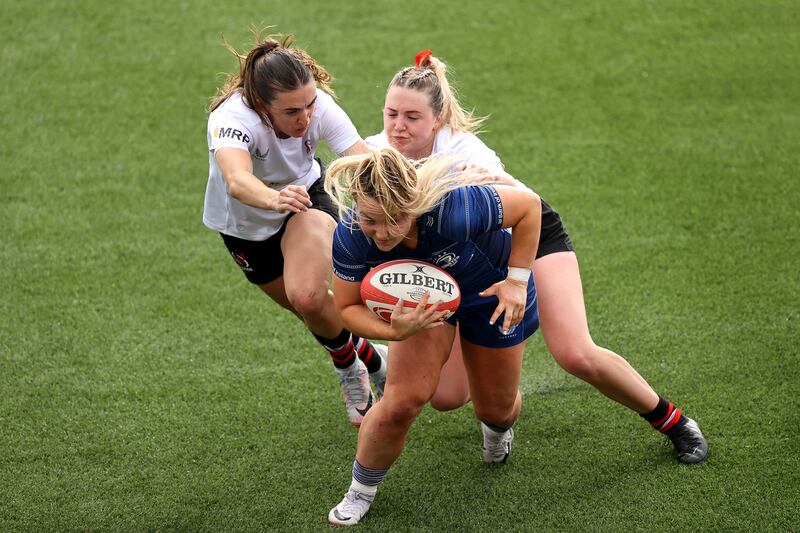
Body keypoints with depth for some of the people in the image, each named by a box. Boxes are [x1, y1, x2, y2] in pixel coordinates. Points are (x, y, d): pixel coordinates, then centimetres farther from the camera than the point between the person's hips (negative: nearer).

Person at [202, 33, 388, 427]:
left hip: (304, 195, 0)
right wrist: (274, 199, -81)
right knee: (308, 306, 12)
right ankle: (369, 358, 41)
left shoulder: (320, 106, -30)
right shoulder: (232, 118, -40)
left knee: (309, 297, -25)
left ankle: (348, 365, 5)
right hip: (244, 224, 0)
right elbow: (237, 180, -60)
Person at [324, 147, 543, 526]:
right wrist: (394, 331, -40)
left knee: (497, 408, 13)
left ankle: (497, 430, 53)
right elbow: (347, 307, -20)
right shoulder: (350, 237, -35)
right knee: (403, 401, -16)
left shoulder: (452, 210, -46)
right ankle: (360, 492, 9)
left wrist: (517, 280, -25)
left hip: (490, 285, -1)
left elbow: (529, 204, -29)